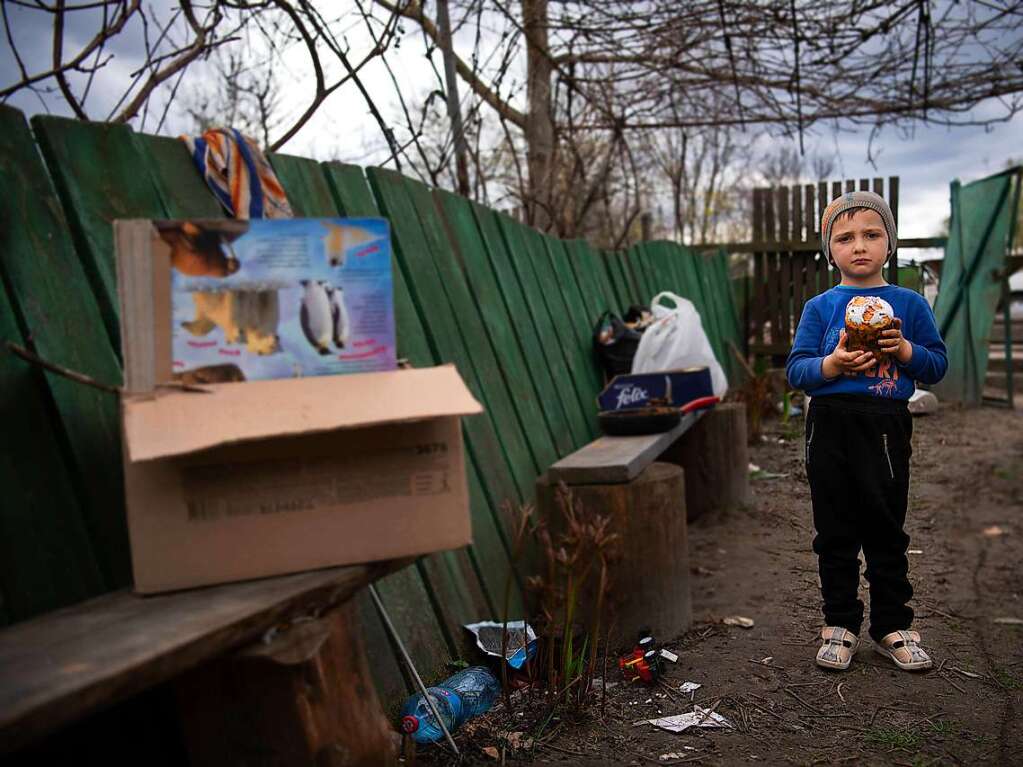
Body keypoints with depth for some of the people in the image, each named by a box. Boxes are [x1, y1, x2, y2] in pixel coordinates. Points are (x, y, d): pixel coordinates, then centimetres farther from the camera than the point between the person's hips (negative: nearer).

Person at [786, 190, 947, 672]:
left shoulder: (909, 304, 5)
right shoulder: (820, 307, 4)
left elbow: (938, 365, 5)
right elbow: (795, 369, 0)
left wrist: (905, 349, -14)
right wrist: (831, 365, -19)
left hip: (886, 427, 0)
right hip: (831, 425, 0)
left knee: (886, 531, 9)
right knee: (835, 532, 8)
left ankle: (892, 625, 23)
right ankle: (840, 624, 21)